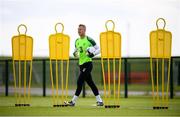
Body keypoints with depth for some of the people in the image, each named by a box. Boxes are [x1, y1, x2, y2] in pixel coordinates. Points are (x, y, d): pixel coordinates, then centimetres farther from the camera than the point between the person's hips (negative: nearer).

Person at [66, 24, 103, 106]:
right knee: (90, 83, 9)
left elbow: (98, 49, -4)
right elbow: (76, 51, 25)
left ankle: (73, 101, -9)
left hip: (88, 63, -8)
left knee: (80, 82, -12)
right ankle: (99, 100, 14)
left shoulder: (89, 39, -8)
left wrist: (93, 54, -21)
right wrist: (75, 54, 2)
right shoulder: (77, 41, 13)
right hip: (81, 64, 8)